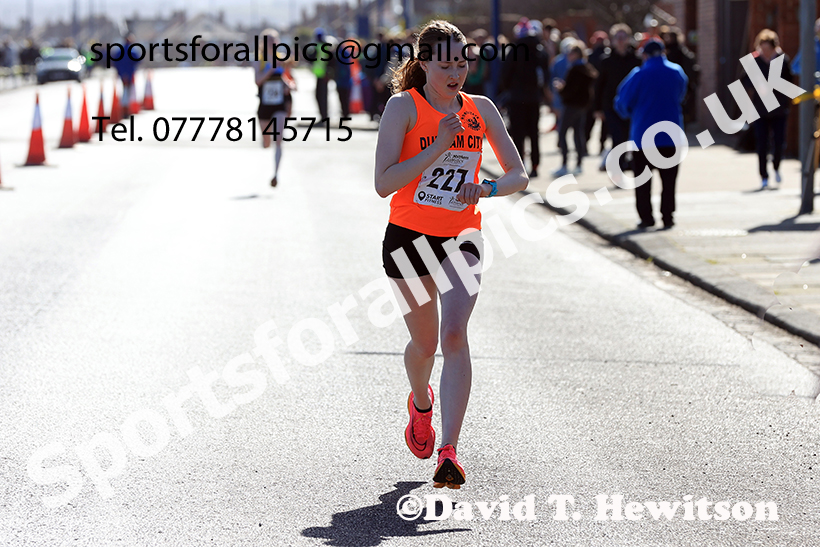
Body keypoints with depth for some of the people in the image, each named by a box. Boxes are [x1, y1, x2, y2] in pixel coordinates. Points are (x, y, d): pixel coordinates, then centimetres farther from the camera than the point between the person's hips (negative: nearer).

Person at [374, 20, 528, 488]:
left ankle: (449, 453, -20)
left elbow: (519, 175, 6)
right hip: (409, 238, -1)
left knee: (455, 336, -17)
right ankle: (421, 403, 47)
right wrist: (438, 147, -23)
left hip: (461, 238, 1)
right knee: (425, 343, 11)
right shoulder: (404, 107, -8)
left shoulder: (481, 110, 3)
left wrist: (488, 189, -16)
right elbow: (384, 183, -17)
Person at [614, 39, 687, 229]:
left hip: (643, 134, -3)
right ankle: (668, 217, 5)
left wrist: (629, 113, 17)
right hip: (671, 136, 3)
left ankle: (646, 217, 3)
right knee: (668, 178, 8)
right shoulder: (677, 72, 2)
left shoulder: (639, 75, -9)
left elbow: (622, 102, -5)